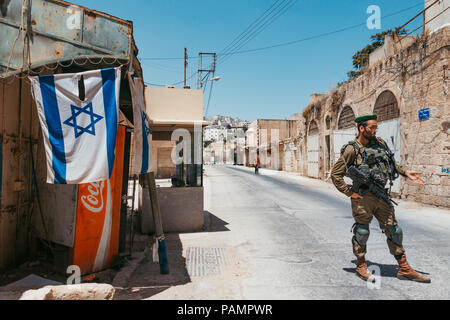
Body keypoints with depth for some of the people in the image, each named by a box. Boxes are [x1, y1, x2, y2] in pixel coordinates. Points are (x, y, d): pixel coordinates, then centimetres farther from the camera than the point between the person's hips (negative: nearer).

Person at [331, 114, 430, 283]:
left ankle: (404, 269, 24)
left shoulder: (380, 143, 8)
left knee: (394, 230, 11)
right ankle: (361, 266, 24)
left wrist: (405, 172, 12)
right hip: (363, 198, -6)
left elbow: (390, 163, 25)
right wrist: (350, 193, -13)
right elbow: (335, 174, -11)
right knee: (362, 232, 5)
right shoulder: (352, 149, -11)